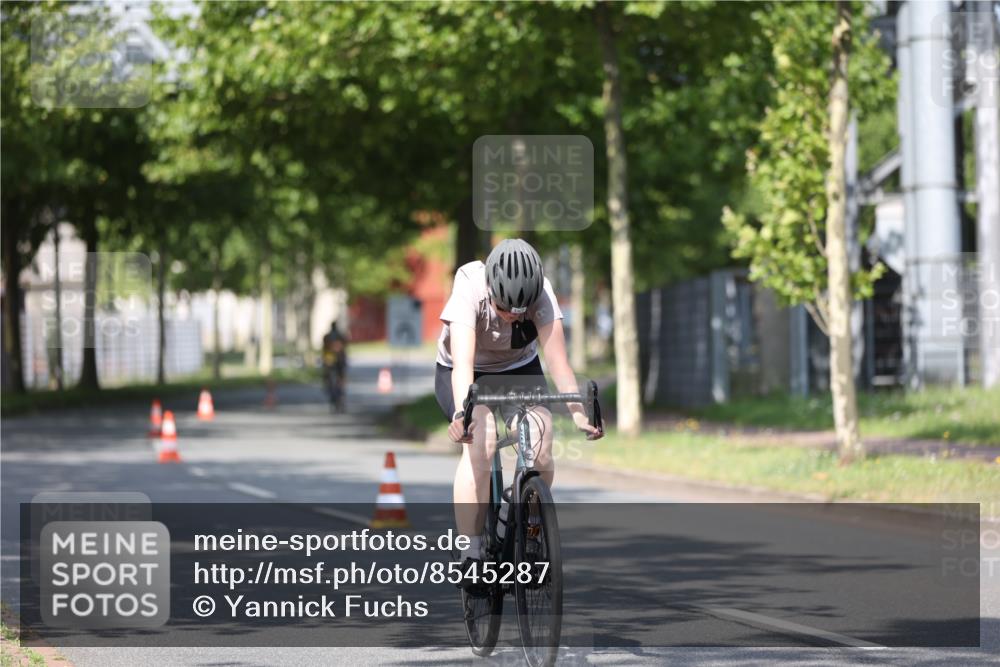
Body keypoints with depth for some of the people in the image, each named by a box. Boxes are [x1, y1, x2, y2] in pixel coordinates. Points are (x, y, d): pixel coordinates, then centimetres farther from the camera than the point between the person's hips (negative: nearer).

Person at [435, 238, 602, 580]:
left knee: (539, 438, -25)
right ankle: (470, 557, -27)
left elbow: (558, 361, -33)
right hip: (462, 374, -2)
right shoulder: (469, 291, -34)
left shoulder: (541, 293, -28)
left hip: (519, 371, 2)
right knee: (480, 438, -31)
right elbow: (462, 363, -45)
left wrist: (578, 413, -47)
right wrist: (462, 414, -61)